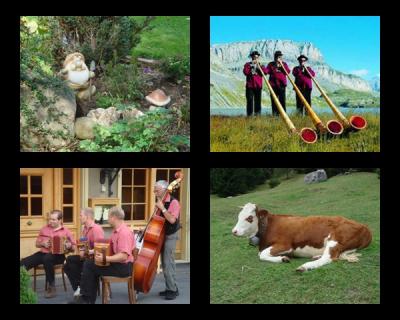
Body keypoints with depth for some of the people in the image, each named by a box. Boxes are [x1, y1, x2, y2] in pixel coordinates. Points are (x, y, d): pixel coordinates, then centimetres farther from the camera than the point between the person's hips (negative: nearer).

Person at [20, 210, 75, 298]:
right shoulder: (44, 229, 16)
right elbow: (37, 244, 21)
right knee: (23, 262, -20)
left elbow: (74, 247, 4)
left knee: (47, 259, -40)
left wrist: (69, 246, -19)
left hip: (57, 255, -4)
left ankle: (51, 287, -28)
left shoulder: (65, 231, 4)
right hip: (43, 253, 4)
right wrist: (43, 243, -2)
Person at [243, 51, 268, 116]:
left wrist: (259, 66, -12)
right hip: (250, 86, -2)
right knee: (250, 100, -5)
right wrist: (250, 66, -14)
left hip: (258, 86, 2)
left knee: (258, 100, 1)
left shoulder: (260, 65, 12)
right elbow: (245, 72, -11)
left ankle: (257, 114, 5)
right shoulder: (248, 64, 7)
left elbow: (265, 72, -5)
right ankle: (249, 114, -1)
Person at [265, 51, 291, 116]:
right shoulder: (271, 64, 10)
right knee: (274, 100, 0)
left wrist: (282, 65, -8)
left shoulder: (284, 64, 12)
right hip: (273, 84, 0)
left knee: (282, 99, -6)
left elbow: (288, 72, -1)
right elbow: (266, 71, -1)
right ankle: (275, 113, 6)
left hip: (282, 84, 0)